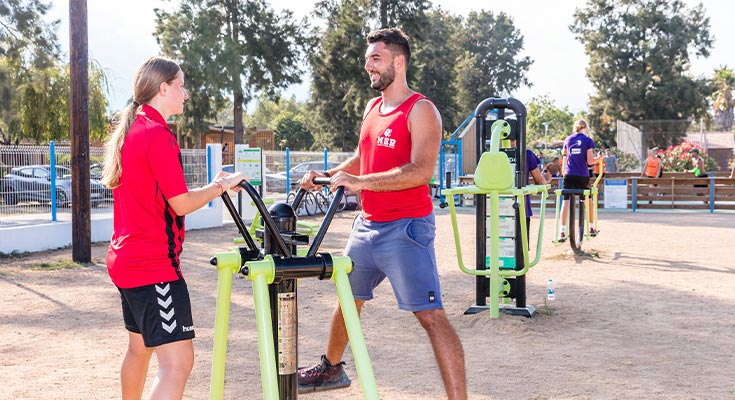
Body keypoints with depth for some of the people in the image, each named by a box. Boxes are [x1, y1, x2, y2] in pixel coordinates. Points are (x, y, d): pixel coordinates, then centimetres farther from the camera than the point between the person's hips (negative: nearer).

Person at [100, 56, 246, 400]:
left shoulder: (128, 131, 14)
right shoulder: (159, 135, -16)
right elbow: (181, 204, -15)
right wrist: (220, 186, -1)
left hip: (126, 260, 11)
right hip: (155, 267, -11)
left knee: (140, 347, 24)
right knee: (178, 361, -13)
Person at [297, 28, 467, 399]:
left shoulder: (420, 110, -11)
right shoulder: (372, 108, 13)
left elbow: (421, 171, -24)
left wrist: (360, 181, -28)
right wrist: (328, 175, 9)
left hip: (405, 229, -8)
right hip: (367, 225, 8)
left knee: (430, 315, -12)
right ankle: (331, 368, 43)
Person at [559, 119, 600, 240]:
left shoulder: (568, 139, 8)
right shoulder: (588, 140, -2)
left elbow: (563, 153, 27)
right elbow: (590, 161, -5)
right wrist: (598, 158, 14)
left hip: (569, 175, 1)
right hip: (583, 176, -1)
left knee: (566, 201, -7)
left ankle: (562, 232, -18)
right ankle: (591, 228, 30)